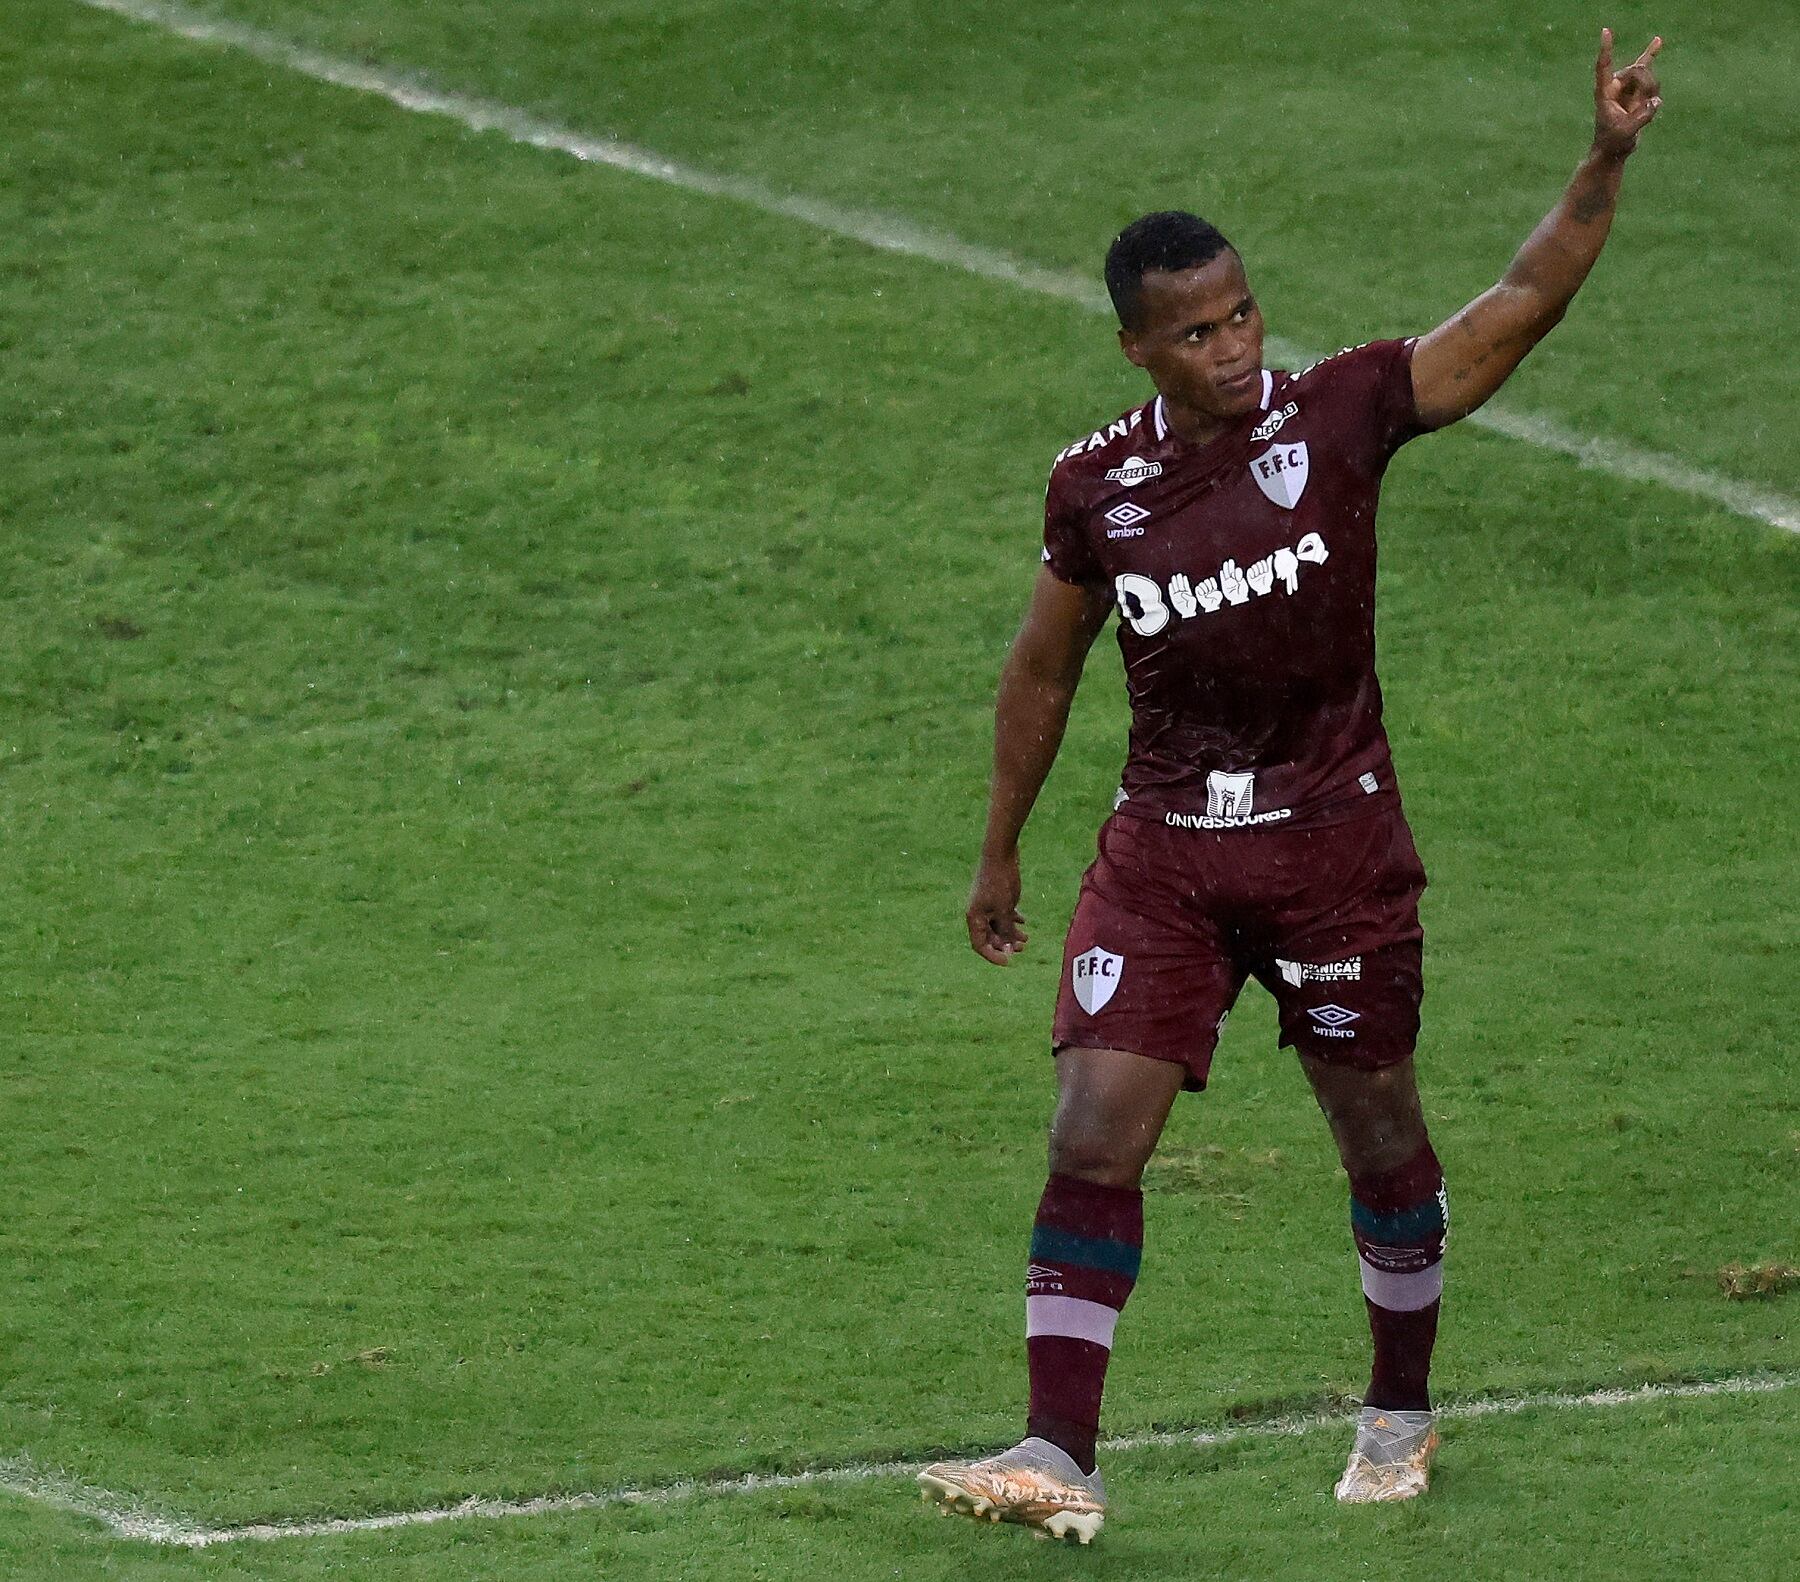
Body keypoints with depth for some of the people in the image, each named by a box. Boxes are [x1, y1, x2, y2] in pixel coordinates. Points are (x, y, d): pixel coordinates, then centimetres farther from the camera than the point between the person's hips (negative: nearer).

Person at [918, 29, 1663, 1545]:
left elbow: (1525, 301, -13)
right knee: (1093, 1142, -9)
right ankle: (1061, 1461, -9)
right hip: (1166, 848, 1)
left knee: (1380, 1132, 12)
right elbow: (1043, 670, 12)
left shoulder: (1340, 412, -9)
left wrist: (1605, 165, -27)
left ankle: (1402, 1415, 33)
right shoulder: (1097, 486, -2)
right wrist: (1000, 850, 18)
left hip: (1334, 836, -1)